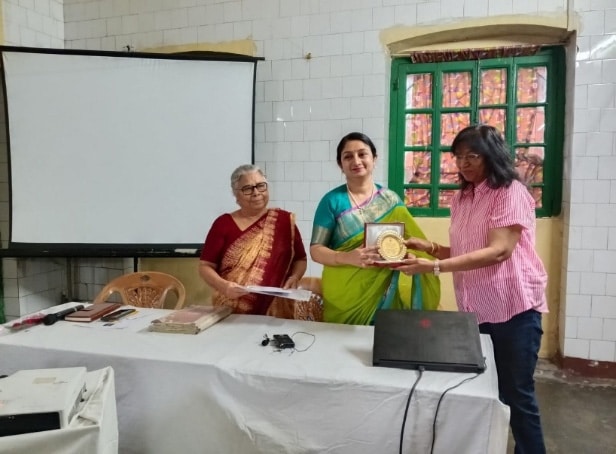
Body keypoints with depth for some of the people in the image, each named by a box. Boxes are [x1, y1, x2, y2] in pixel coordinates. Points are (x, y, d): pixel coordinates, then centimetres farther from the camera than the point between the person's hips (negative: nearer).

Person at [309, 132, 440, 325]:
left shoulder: (391, 200, 4)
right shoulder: (332, 201, -4)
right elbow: (316, 250, -5)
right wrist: (348, 257, -23)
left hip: (385, 293, 2)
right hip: (343, 294, -2)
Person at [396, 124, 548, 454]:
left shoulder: (511, 192, -12)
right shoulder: (461, 198, 11)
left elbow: (498, 252, -23)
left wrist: (434, 267, -29)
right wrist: (429, 248, -5)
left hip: (513, 309, -7)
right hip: (474, 310, 7)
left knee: (516, 393, 5)